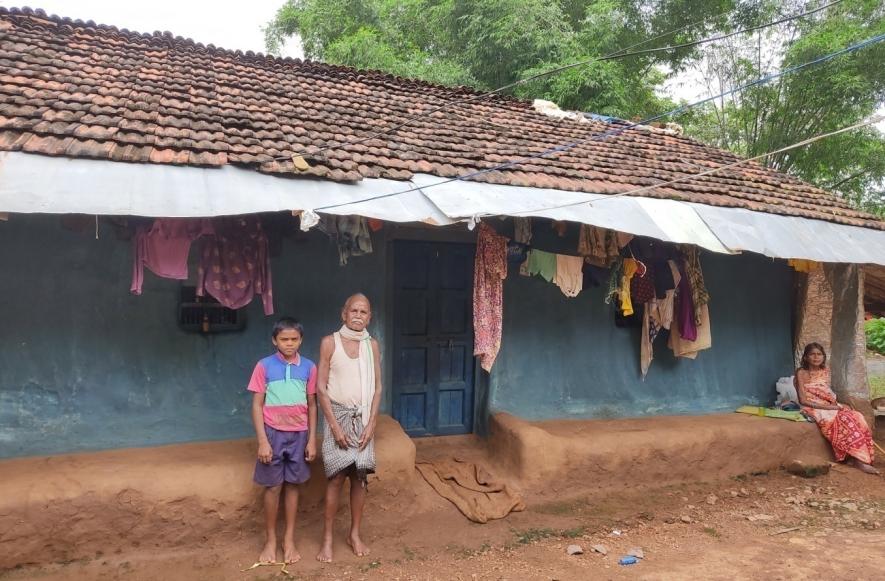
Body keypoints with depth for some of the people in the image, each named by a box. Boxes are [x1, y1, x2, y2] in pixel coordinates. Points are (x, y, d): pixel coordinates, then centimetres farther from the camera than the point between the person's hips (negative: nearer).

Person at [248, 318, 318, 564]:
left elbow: (312, 405, 4)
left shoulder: (309, 367, -1)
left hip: (299, 434, 2)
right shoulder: (264, 366, -7)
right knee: (273, 487, 6)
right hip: (274, 434, -2)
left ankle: (289, 539, 22)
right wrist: (262, 440, -10)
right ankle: (271, 540, 21)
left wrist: (312, 439, 2)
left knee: (292, 485, 10)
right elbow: (257, 405, -5)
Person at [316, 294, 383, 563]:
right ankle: (327, 538, 12)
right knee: (337, 478, -2)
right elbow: (321, 387, -7)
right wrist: (335, 425, -12)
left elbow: (377, 387, 5)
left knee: (360, 477, 7)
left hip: (364, 418, 3)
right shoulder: (329, 342, -6)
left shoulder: (372, 345, 3)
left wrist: (371, 423, -5)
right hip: (338, 415, -3)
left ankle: (355, 534, 23)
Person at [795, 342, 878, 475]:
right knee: (844, 419, -31)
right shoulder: (802, 373, -8)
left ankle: (855, 457, -27)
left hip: (829, 406, 7)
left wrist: (834, 403, -5)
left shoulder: (825, 370, 12)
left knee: (856, 417, -21)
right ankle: (858, 459, -30)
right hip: (814, 409, -7)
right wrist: (827, 406, -18)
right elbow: (803, 400, -13)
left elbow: (828, 392, 18)